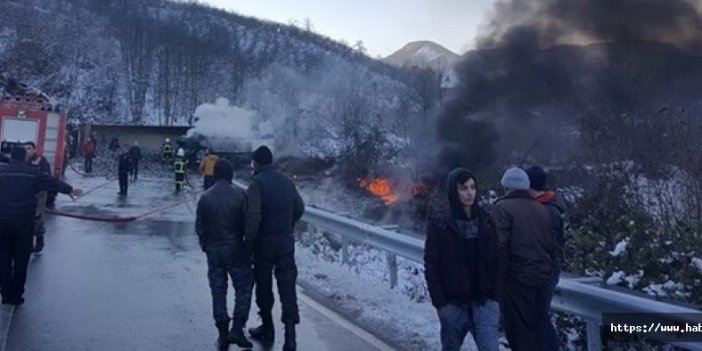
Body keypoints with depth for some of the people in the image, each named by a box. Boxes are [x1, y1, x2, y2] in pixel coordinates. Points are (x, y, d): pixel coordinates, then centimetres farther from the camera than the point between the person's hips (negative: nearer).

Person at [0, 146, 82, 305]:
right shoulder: (32, 172, 0)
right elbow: (52, 182, 4)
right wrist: (70, 190, 15)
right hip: (24, 221, -1)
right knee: (21, 259, 7)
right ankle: (16, 296, 10)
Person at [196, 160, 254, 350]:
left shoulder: (205, 197, -1)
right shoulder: (239, 195, -10)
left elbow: (199, 226, 3)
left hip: (213, 250, 3)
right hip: (235, 249, -3)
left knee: (218, 291, 10)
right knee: (244, 288, 8)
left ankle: (223, 334, 14)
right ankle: (237, 329, 0)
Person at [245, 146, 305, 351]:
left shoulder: (257, 182, -12)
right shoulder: (287, 181, 5)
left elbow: (253, 215, -22)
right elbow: (299, 208, 10)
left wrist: (249, 238, -12)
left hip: (264, 242, -4)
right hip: (286, 241, 4)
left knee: (263, 287, 13)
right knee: (287, 288, 3)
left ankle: (267, 329, 26)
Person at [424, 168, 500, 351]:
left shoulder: (485, 220, 3)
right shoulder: (439, 223, -7)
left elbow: (495, 260, 5)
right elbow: (431, 266, -6)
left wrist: (496, 295, 0)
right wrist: (439, 302, -9)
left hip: (484, 301, 2)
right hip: (453, 303, -1)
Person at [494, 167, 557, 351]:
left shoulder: (503, 207, -7)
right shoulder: (542, 209, 13)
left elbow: (501, 245, -16)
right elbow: (552, 246, 14)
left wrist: (501, 277, -9)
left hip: (517, 278, -7)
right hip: (542, 278, 7)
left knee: (519, 330, -1)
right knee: (537, 329, 17)